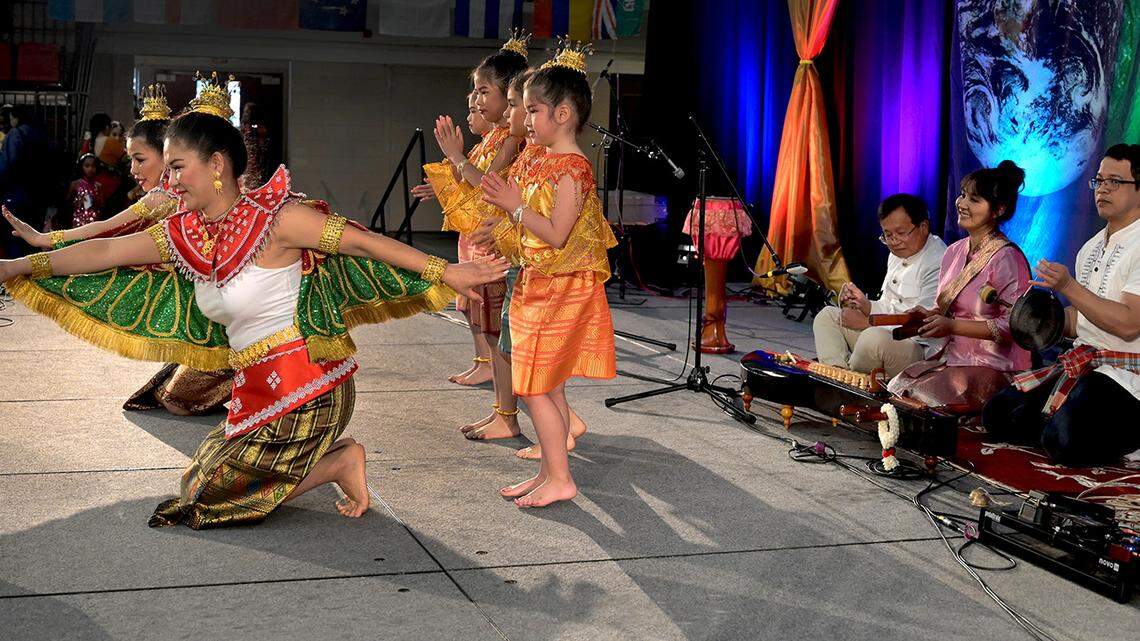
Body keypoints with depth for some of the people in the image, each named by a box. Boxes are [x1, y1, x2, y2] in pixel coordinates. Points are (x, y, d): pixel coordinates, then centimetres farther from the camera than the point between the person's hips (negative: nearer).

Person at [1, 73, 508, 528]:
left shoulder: (275, 216, -17)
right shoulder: (186, 233, 4)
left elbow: (364, 242, -16)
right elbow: (104, 253, 7)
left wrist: (446, 272, -17)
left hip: (304, 388, -8)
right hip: (257, 393, 8)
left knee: (215, 497, -3)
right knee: (206, 478, 19)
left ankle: (341, 461, 6)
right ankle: (333, 455, 16)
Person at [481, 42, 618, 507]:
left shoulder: (572, 168, -16)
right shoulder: (543, 163, 12)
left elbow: (556, 235, -22)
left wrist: (515, 205, -18)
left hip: (561, 290, -10)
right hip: (538, 287, 10)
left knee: (535, 387, -7)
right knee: (548, 388, 14)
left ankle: (560, 479, 2)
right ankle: (549, 472, 22)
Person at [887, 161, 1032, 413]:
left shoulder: (1007, 258, -13)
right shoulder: (953, 252, 12)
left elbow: (1014, 324, -17)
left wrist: (953, 326, -19)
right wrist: (929, 316, -2)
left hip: (994, 367, -7)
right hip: (951, 359, 7)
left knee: (921, 401, -23)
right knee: (893, 391, -11)